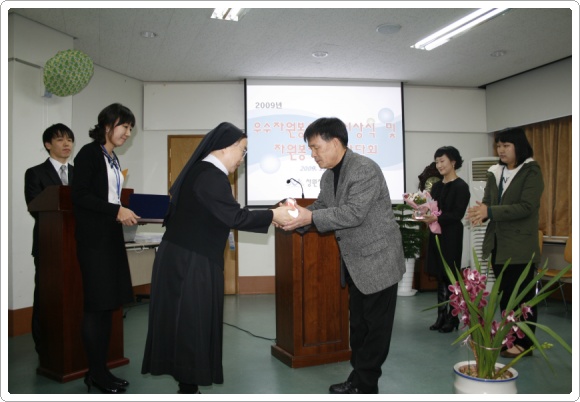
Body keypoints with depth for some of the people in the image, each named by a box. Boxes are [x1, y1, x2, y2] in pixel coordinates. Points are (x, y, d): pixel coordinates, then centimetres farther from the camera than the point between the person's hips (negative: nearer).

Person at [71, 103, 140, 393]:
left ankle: (101, 369, 18)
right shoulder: (89, 153, -7)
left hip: (110, 236, 8)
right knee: (95, 305, -2)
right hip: (93, 239, -8)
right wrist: (116, 211, -17)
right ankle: (96, 373, 9)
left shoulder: (113, 159, 15)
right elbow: (79, 196, -15)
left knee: (108, 305, 9)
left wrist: (124, 214, 6)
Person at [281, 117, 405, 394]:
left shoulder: (365, 169, -20)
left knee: (376, 325, 2)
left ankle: (364, 385, 13)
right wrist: (297, 216, -13)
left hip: (378, 260, -9)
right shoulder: (328, 176, 7)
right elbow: (320, 207, 7)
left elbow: (354, 213, -28)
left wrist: (310, 217, -29)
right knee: (358, 322, 16)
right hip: (355, 262, 9)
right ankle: (359, 379, 29)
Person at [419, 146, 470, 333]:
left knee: (451, 276, 0)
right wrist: (425, 215, -7)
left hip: (451, 236, -6)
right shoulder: (436, 186, 13)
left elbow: (458, 214, -15)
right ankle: (441, 316, 17)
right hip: (436, 234, 7)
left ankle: (453, 318, 12)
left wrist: (436, 218, -26)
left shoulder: (461, 186, -8)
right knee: (440, 276, 9)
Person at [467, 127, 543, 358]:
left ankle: (524, 342, 14)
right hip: (498, 245, 6)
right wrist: (480, 212, -18)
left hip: (521, 246, -6)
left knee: (523, 295, 3)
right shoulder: (495, 173, 10)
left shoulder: (531, 172, -7)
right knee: (504, 294, 14)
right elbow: (487, 202, 6)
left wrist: (490, 211, -26)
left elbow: (526, 207, -18)